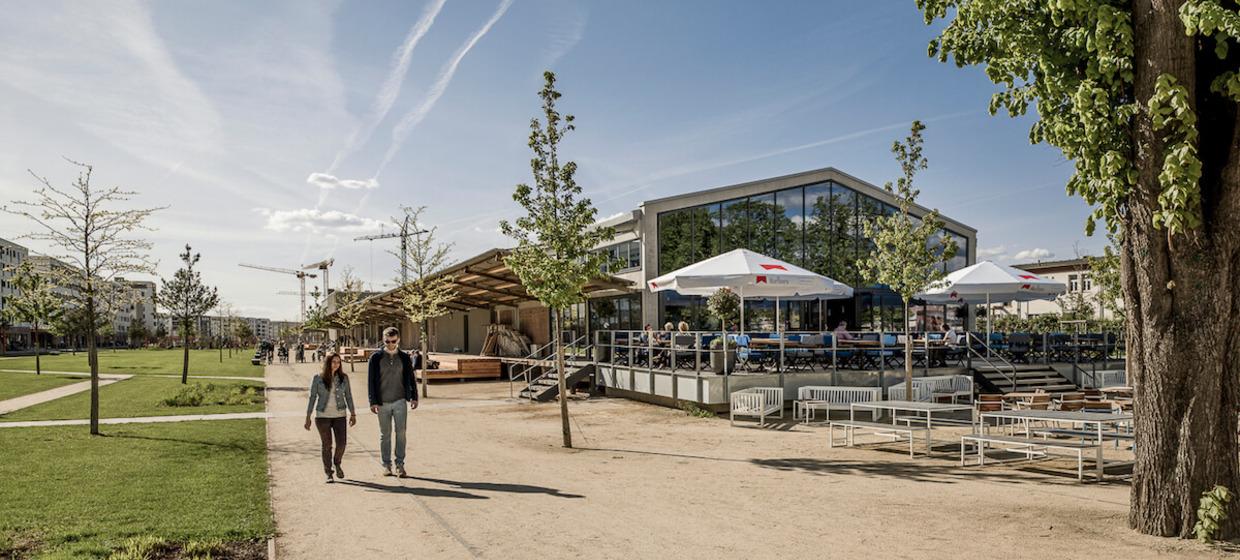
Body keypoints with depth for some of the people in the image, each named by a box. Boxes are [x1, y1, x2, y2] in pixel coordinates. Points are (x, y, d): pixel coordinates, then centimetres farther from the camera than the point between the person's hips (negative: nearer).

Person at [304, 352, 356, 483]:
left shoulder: (344, 378, 3)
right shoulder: (318, 379, -1)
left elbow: (348, 396, 7)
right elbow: (312, 398, 1)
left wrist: (353, 414, 2)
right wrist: (308, 417, 0)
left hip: (339, 415, 1)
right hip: (322, 416, -1)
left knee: (342, 443, -5)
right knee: (327, 445, 1)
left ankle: (337, 463, 25)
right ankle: (328, 473, 14)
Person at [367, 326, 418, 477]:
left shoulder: (405, 358, 5)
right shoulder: (376, 357, 0)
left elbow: (410, 378, 10)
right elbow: (371, 380, -1)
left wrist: (414, 397, 2)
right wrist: (373, 402, -7)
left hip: (400, 401, 0)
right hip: (382, 403, 0)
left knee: (401, 433, -5)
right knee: (385, 435, 7)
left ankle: (400, 465, 2)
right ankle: (386, 465, 16)